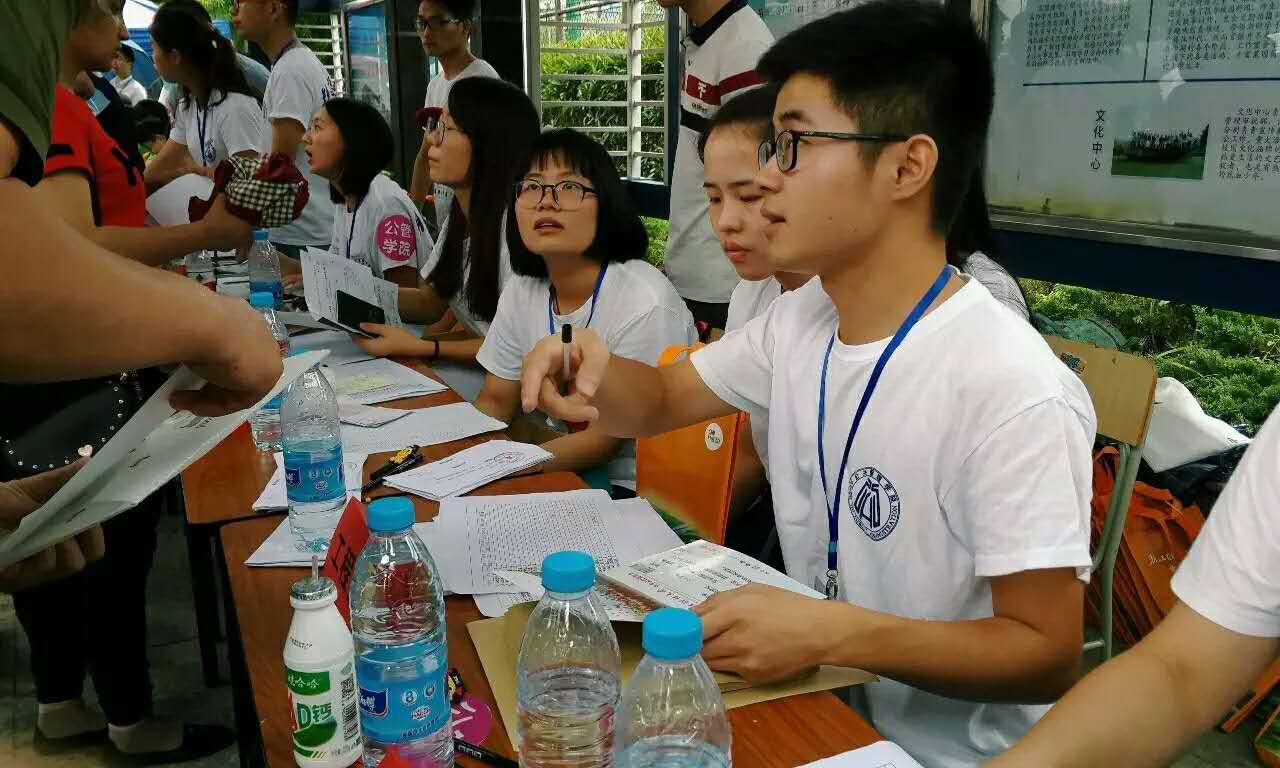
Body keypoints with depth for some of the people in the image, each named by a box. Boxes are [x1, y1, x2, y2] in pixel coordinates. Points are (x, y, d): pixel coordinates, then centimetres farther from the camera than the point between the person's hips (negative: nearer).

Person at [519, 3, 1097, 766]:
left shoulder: (1014, 394, -26)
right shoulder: (798, 320, -2)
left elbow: (1047, 654, -20)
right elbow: (661, 400, 10)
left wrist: (830, 632, -33)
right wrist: (593, 369, -13)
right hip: (813, 702, 6)